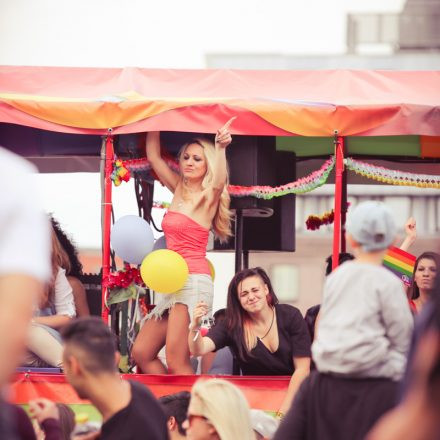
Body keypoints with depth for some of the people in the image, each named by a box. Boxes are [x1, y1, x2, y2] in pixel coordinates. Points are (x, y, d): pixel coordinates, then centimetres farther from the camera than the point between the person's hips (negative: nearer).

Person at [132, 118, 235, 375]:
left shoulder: (208, 197, -3)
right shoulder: (179, 190, 16)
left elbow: (218, 181, -26)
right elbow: (153, 156, 20)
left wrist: (221, 148, -41)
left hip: (194, 281, -8)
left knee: (176, 363, -15)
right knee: (142, 353, 5)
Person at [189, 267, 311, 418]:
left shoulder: (290, 316, -5)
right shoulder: (233, 325, -3)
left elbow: (302, 369, -7)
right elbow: (198, 350, -15)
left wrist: (283, 410, -15)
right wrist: (195, 327, -37)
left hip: (292, 391, -2)